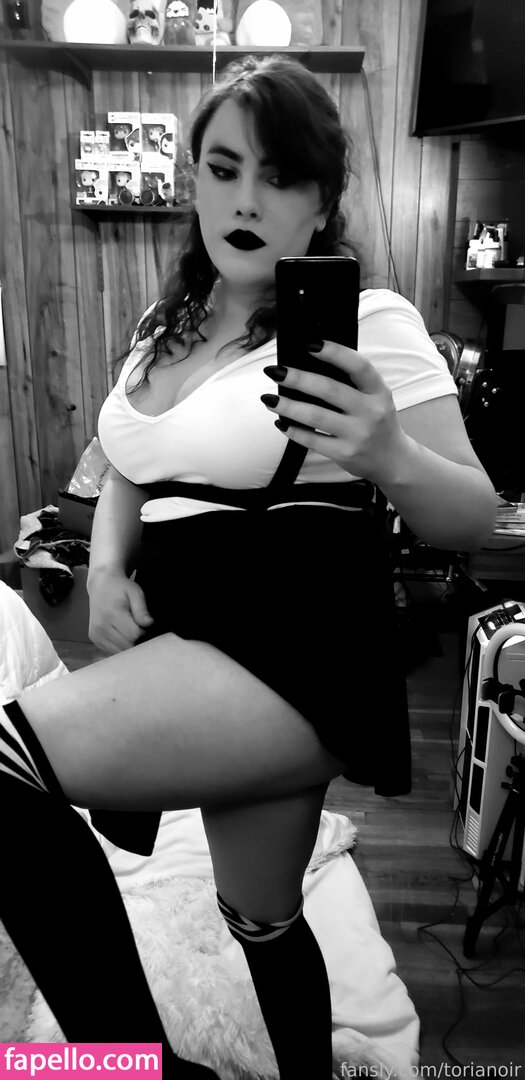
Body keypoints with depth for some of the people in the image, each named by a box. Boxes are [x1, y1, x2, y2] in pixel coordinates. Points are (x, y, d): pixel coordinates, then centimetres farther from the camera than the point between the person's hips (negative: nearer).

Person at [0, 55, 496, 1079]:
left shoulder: (368, 321, -7)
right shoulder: (167, 326, 12)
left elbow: (474, 521, -9)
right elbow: (127, 481, 19)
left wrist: (388, 458, -31)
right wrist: (106, 569, -1)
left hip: (295, 646, -7)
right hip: (187, 644, 7)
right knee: (263, 917, 20)